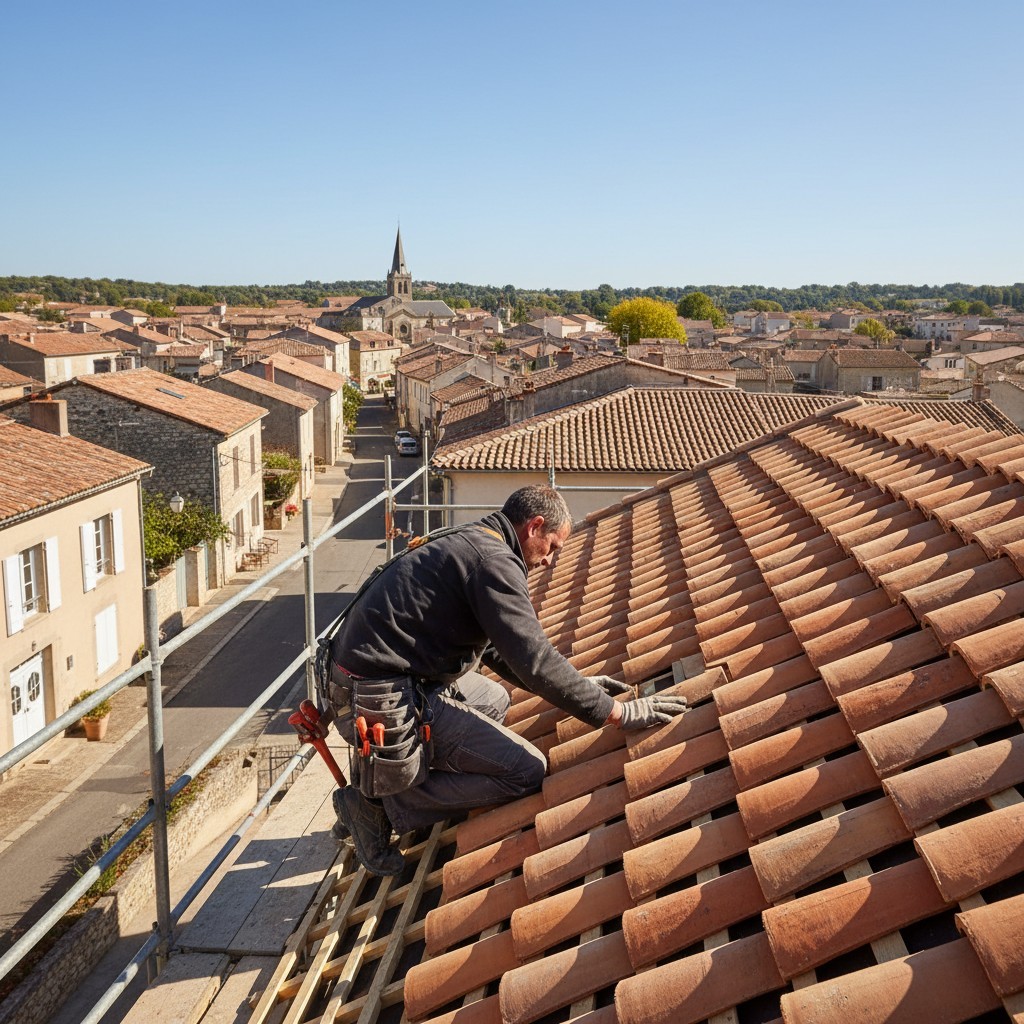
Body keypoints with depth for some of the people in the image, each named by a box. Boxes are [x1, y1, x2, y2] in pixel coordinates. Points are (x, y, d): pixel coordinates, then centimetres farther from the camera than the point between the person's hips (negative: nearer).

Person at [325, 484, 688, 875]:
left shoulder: (462, 542, 19)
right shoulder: (494, 559, -13)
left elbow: (495, 647, 25)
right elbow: (534, 659, -20)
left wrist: (576, 686, 23)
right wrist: (616, 713, -12)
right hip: (385, 700, -10)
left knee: (493, 700, 29)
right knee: (526, 771, -7)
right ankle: (381, 804, -4)